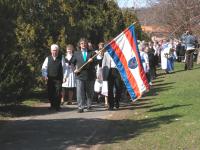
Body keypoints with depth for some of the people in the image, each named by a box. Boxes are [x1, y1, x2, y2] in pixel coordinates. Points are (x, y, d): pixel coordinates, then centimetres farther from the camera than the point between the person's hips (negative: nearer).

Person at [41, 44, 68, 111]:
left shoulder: (61, 58, 4)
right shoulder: (48, 58, 8)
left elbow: (64, 68, 3)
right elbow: (44, 68, 7)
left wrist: (65, 76, -7)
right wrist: (45, 75, -7)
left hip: (58, 79, -2)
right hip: (50, 79, 2)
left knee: (58, 93, -7)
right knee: (50, 93, 5)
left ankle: (57, 106, 2)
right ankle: (52, 105, 18)